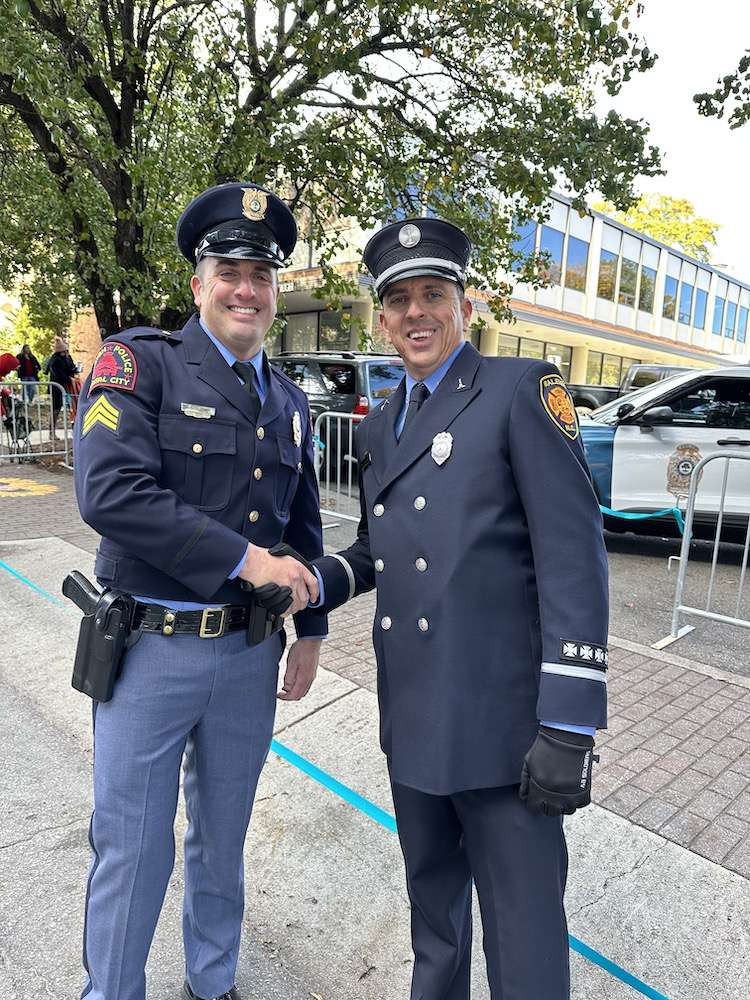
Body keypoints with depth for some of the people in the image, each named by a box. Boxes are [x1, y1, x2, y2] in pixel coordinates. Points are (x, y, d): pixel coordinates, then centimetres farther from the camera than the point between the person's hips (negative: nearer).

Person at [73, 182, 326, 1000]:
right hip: (153, 649, -4)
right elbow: (110, 493, -22)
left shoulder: (289, 402, 9)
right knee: (131, 849, 12)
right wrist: (243, 557, -21)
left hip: (251, 653, 5)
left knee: (223, 839, 22)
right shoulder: (137, 363, -8)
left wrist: (310, 628, 12)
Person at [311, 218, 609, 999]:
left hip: (500, 719, -6)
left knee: (522, 926, 9)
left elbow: (574, 557, -15)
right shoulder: (379, 426, 11)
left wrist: (569, 726, -18)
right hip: (410, 714, 7)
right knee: (430, 890, 26)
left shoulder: (522, 390, -9)